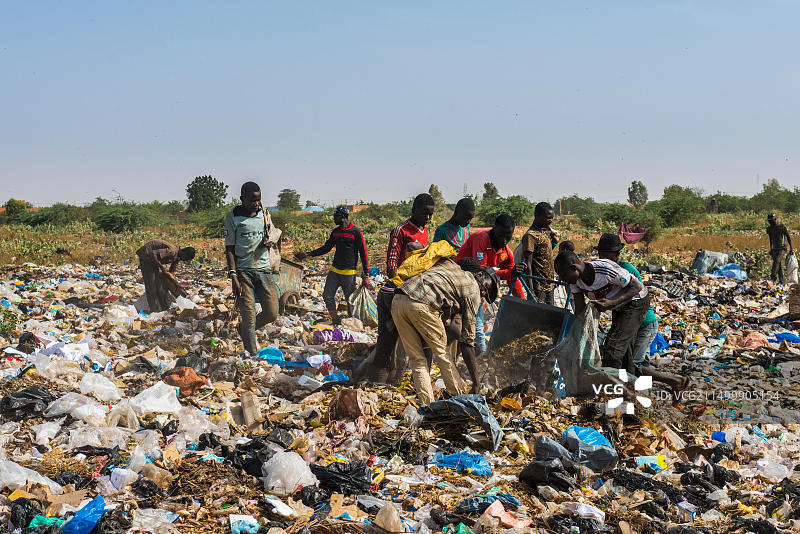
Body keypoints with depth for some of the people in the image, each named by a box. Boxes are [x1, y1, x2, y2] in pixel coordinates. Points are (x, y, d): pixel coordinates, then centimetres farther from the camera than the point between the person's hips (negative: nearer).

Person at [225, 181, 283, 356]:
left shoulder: (264, 214, 9)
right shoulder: (233, 217, -3)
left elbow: (274, 233, 25)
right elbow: (229, 248, -3)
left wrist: (269, 240, 0)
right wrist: (233, 276, -12)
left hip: (264, 269, 4)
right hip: (243, 271, -4)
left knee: (272, 313, 1)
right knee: (248, 316, -7)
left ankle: (243, 329, 29)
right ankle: (252, 356, 7)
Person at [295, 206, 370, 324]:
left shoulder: (356, 232, -7)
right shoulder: (335, 232, 12)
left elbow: (363, 254, -6)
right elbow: (326, 248, 20)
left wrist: (366, 275, -9)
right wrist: (308, 254, 10)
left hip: (349, 273, -6)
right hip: (334, 270, 6)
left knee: (350, 301, -1)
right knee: (327, 296, -1)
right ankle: (336, 321, 11)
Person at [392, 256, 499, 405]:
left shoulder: (450, 264, 31)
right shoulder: (473, 290, 14)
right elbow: (467, 341, 11)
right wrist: (476, 384, 13)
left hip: (397, 301, 6)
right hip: (422, 305, -6)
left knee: (416, 359, 13)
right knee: (442, 353, 14)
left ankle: (427, 403, 9)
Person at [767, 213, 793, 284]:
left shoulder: (782, 227, -5)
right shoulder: (769, 229, 9)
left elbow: (788, 237, 1)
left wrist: (791, 248, -3)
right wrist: (770, 249, 22)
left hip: (782, 249, -5)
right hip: (774, 249, 5)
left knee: (777, 260, -26)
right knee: (779, 265, 3)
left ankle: (773, 276, -31)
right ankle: (782, 280, 7)